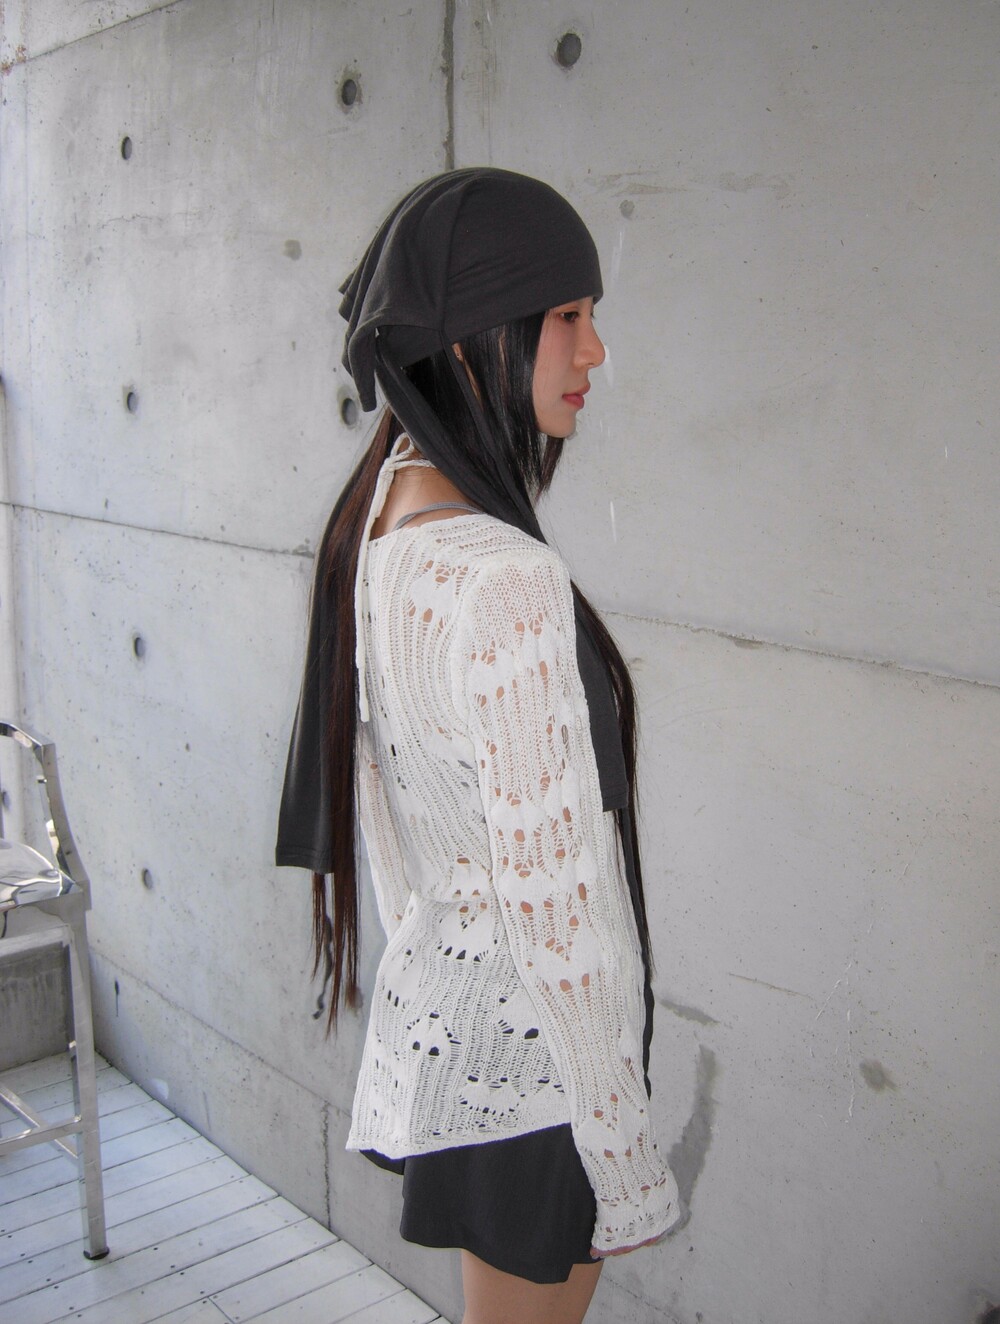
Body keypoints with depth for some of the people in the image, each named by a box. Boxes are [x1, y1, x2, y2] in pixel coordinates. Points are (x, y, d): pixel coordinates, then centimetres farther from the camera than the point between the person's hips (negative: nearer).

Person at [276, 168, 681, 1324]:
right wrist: (624, 1158, -15)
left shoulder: (375, 520, -1)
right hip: (533, 1060, -8)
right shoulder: (508, 587, -31)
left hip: (430, 993, 9)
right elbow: (555, 904, -26)